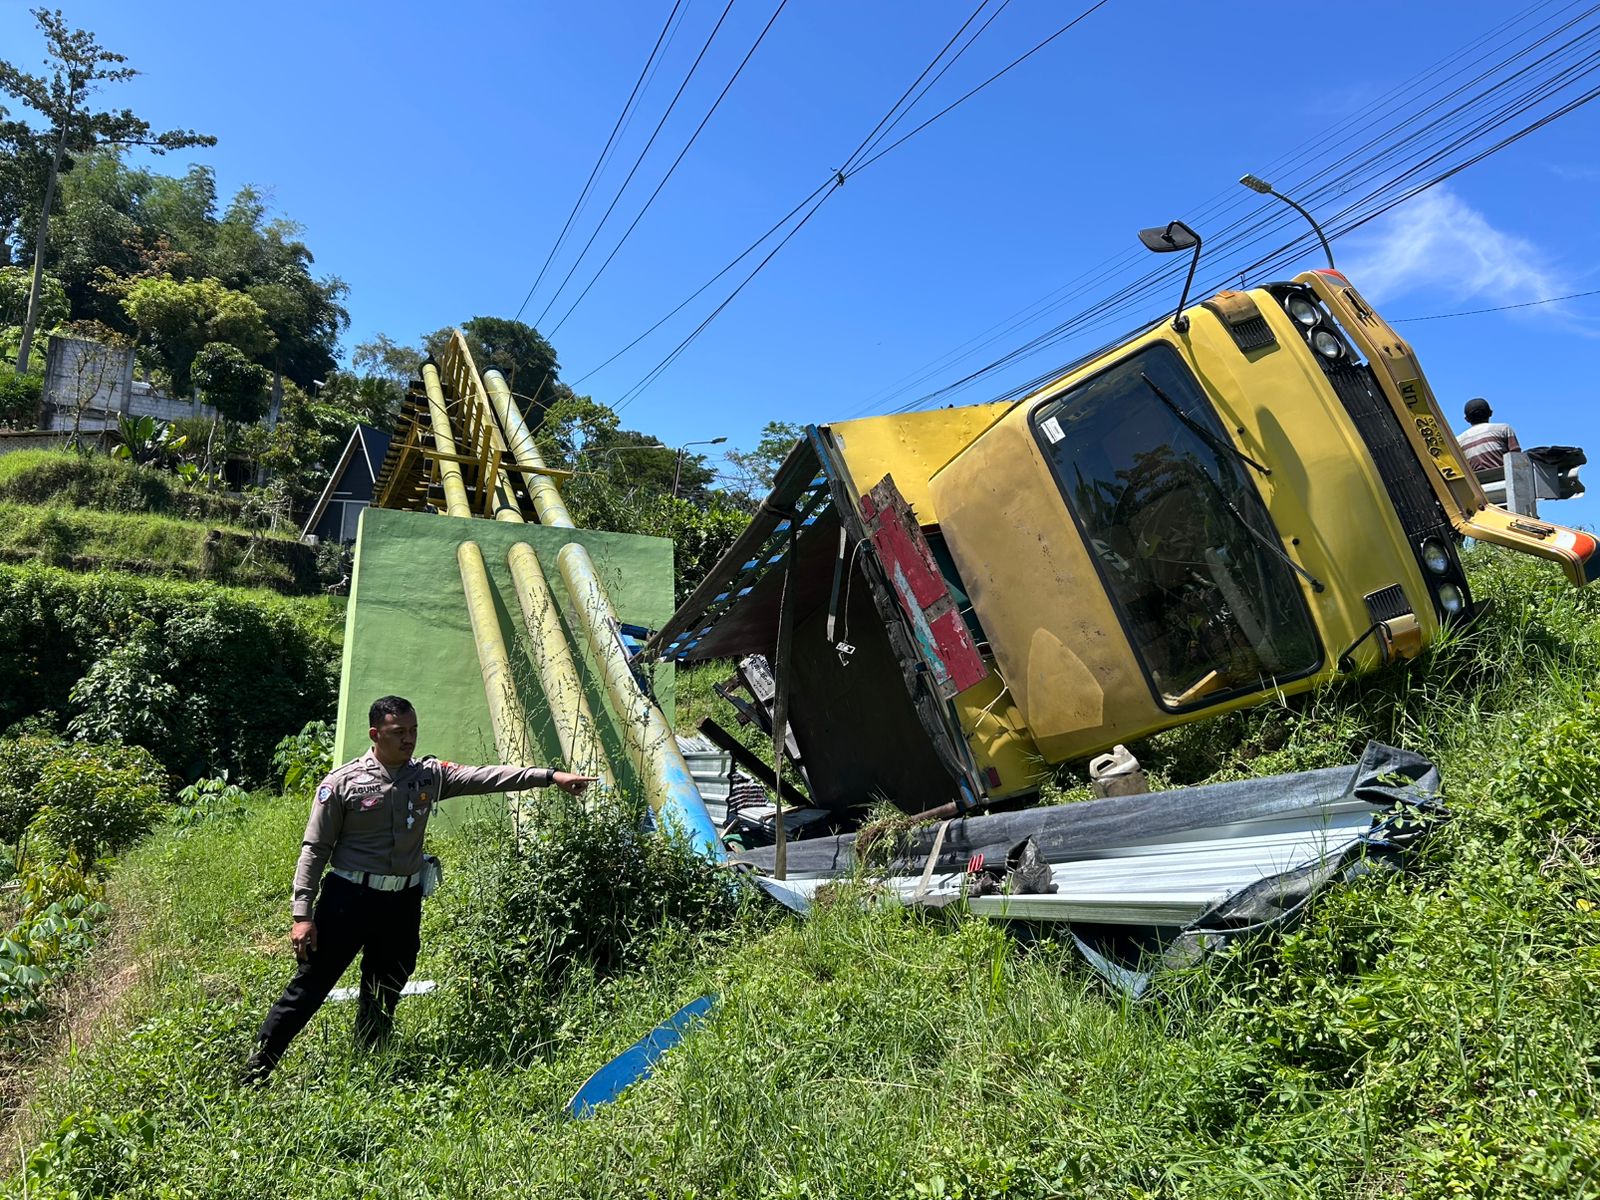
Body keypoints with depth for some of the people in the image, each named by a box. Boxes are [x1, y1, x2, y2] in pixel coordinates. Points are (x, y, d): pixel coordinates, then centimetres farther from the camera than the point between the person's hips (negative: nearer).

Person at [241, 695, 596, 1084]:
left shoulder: (429, 775, 0)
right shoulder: (343, 782, -10)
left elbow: (485, 777, -5)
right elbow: (315, 849, -6)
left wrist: (549, 776, -13)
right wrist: (302, 914, -9)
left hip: (403, 904, 4)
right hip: (348, 898, -4)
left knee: (383, 997, 16)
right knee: (309, 987, 2)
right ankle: (254, 1073, 19)